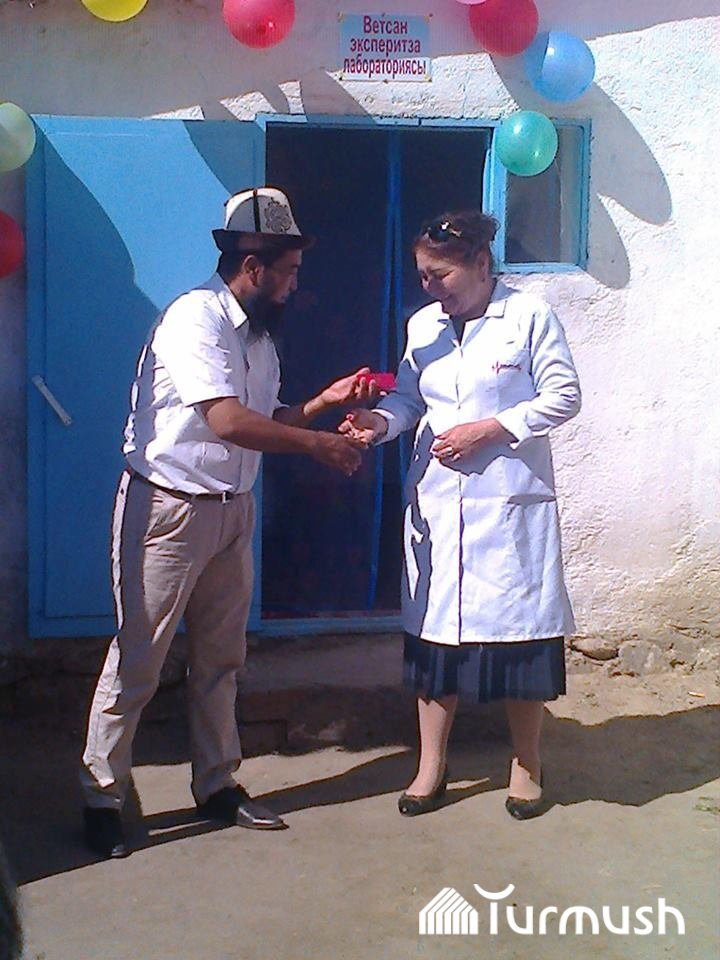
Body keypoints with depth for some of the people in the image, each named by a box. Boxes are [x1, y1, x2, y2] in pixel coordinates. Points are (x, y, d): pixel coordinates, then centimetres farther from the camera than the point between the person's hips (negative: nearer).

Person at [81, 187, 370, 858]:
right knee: (136, 662, 0)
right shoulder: (195, 319, -18)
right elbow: (229, 421, -28)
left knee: (220, 657, 15)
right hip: (167, 508, -9)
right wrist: (316, 444, -19)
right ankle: (101, 798, 12)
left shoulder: (258, 334, 11)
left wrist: (323, 401, 2)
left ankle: (217, 785, 28)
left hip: (230, 509, 9)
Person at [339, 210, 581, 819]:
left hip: (511, 502, -4)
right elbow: (409, 398, 10)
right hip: (436, 502, 4)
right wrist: (381, 420, -12)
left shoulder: (530, 316, -5)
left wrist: (490, 428, -14)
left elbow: (564, 397, -6)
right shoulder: (423, 325, 9)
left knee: (519, 630, 2)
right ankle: (431, 767, 21)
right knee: (433, 629, 8)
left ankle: (527, 764, 21)